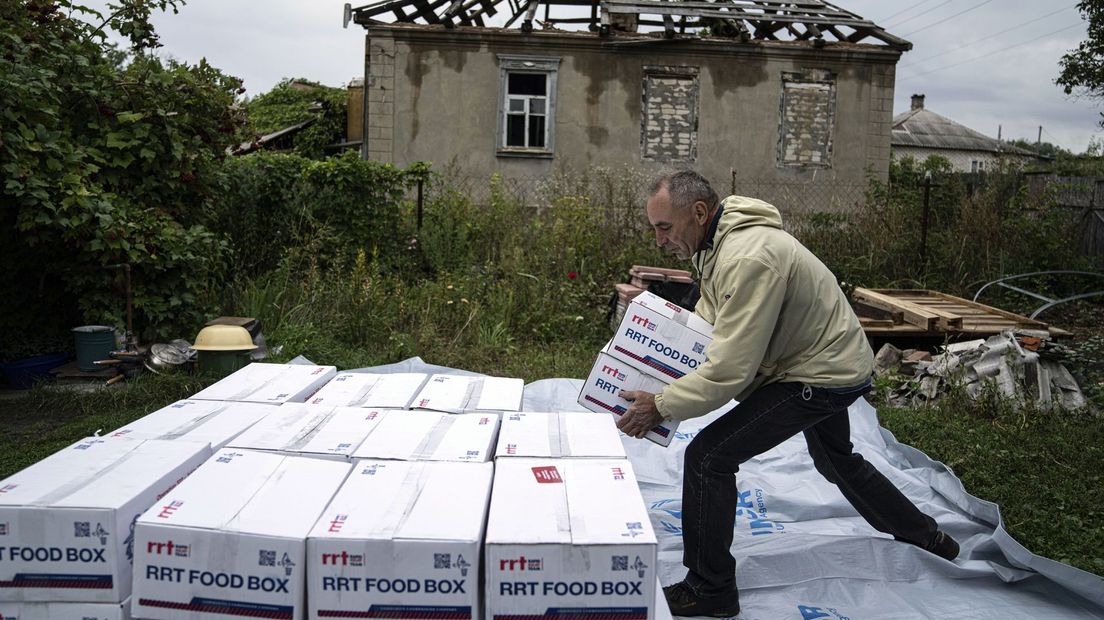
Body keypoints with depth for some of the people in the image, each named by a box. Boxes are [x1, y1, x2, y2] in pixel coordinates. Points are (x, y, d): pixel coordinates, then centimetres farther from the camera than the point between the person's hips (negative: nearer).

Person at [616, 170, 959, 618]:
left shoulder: (748, 260, -33)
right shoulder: (716, 242, -1)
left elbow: (729, 371, -34)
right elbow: (705, 321, 9)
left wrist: (660, 406, -26)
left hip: (823, 375, -11)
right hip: (831, 360, 11)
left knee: (707, 457, -15)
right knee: (836, 461, 32)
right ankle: (926, 536, 53)